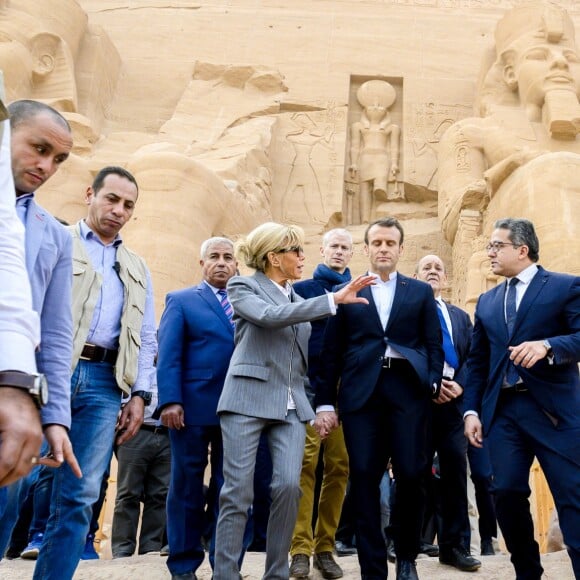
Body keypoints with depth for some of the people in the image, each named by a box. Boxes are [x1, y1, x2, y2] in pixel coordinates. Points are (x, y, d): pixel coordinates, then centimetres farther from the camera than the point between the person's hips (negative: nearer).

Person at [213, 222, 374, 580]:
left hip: (291, 405, 5)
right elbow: (270, 316, -20)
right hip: (248, 400, -5)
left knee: (289, 486, -6)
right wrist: (334, 300, -22)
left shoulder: (298, 299, 18)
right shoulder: (244, 287, 1)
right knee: (238, 491, -4)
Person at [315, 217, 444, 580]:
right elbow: (331, 351, 9)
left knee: (411, 474, -3)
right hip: (361, 391, 0)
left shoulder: (421, 292, 16)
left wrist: (433, 383, -6)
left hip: (409, 389, 0)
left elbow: (434, 344, 11)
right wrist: (325, 401, 2)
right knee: (364, 479, -1)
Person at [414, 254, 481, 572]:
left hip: (454, 401, 4)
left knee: (455, 473, 5)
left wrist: (459, 385, -9)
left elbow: (472, 358, 10)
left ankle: (454, 546, 14)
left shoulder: (461, 317, 20)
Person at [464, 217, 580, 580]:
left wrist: (546, 345, -28)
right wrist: (472, 410, 8)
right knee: (507, 493, 5)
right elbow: (477, 362, 16)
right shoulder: (487, 301, 17)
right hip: (502, 411, 5)